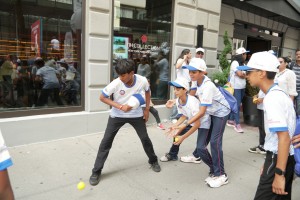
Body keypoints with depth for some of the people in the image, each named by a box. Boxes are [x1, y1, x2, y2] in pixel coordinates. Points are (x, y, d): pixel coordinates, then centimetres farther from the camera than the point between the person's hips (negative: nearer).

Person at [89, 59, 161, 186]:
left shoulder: (142, 81, -20)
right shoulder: (115, 84, -27)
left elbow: (147, 92, 3)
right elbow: (102, 97, -15)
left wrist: (147, 109, 1)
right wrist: (120, 106, -25)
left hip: (136, 115, 2)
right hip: (117, 115, -1)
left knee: (145, 138, 9)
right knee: (106, 141, -4)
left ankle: (153, 161, 36)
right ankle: (96, 171, 10)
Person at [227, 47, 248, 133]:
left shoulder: (242, 64, 17)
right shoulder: (235, 63, -9)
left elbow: (243, 74, 15)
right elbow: (239, 74, -16)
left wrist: (243, 74, -4)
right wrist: (245, 75, 2)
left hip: (242, 87, 8)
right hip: (236, 87, -8)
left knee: (235, 104, 10)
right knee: (237, 105, -8)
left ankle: (231, 120, 19)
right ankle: (237, 124, -4)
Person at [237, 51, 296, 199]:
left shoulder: (272, 98, -21)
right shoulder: (278, 93, 9)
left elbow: (284, 138, -26)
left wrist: (279, 174, -24)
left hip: (278, 159, -9)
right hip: (285, 157, 9)